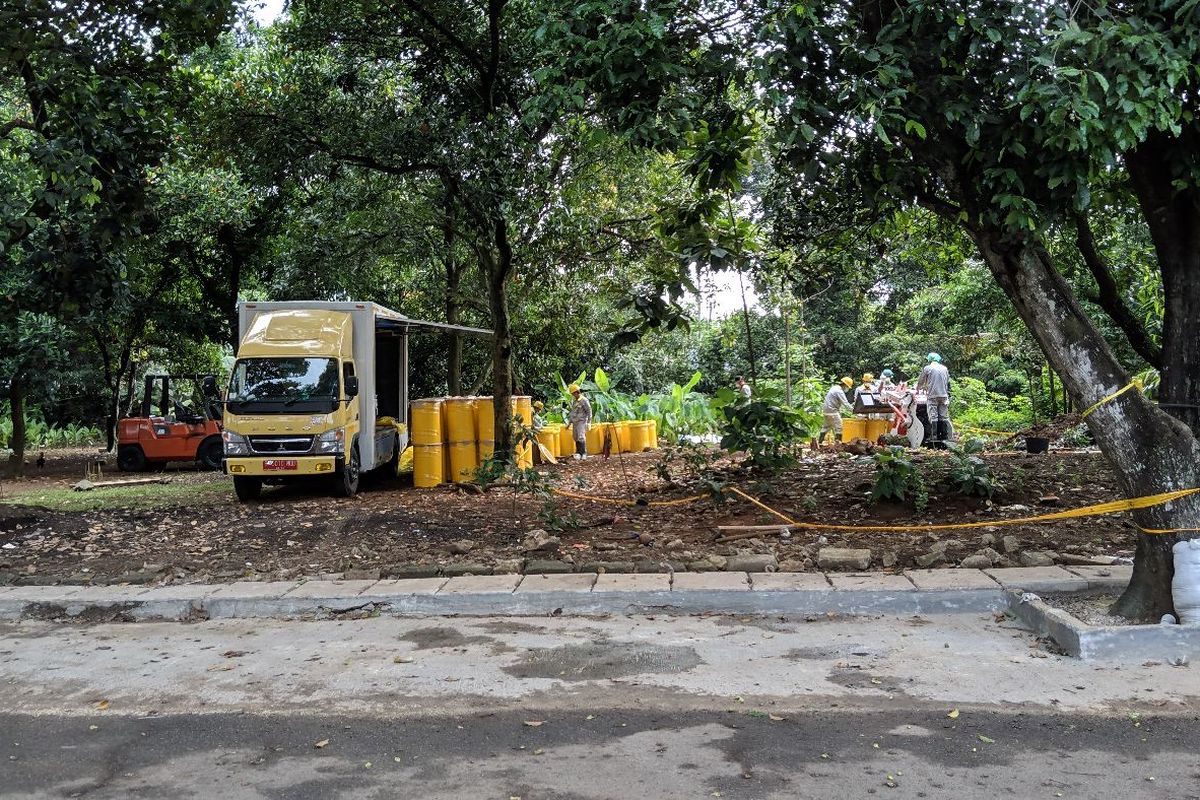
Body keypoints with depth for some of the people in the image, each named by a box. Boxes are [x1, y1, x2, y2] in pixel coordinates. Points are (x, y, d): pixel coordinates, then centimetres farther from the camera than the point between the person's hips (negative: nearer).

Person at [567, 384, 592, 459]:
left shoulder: (584, 400, -8)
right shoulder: (575, 401, 15)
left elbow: (589, 411, -10)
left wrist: (589, 422, -14)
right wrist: (569, 422, 22)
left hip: (581, 422, -8)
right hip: (575, 422, 8)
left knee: (581, 437, -14)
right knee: (576, 438, 7)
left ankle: (584, 453, -14)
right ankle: (578, 452, 13)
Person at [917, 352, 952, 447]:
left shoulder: (927, 368, 1)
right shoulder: (944, 368, 13)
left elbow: (921, 381, 9)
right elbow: (948, 382, 19)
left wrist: (918, 388, 29)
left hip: (932, 396, -3)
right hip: (943, 396, 3)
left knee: (933, 417, -4)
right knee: (944, 417, 4)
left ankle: (934, 436, -7)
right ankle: (945, 436, 2)